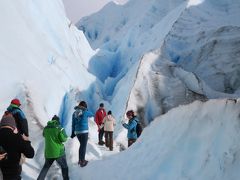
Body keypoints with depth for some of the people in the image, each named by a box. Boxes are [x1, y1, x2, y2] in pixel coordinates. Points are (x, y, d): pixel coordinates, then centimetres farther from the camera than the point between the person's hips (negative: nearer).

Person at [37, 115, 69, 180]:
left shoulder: (45, 128, 2)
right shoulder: (60, 128, -12)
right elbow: (64, 139, -16)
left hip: (48, 153, 4)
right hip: (59, 152, -4)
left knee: (45, 167, 23)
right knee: (64, 167, 14)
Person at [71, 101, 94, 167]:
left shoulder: (74, 113, 6)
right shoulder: (85, 112, -9)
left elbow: (73, 124, 9)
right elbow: (92, 114, 13)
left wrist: (73, 132, 14)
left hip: (77, 132, 6)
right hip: (84, 131, -6)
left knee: (82, 145, 22)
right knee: (83, 146, 3)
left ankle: (80, 160, 29)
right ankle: (82, 162, 9)